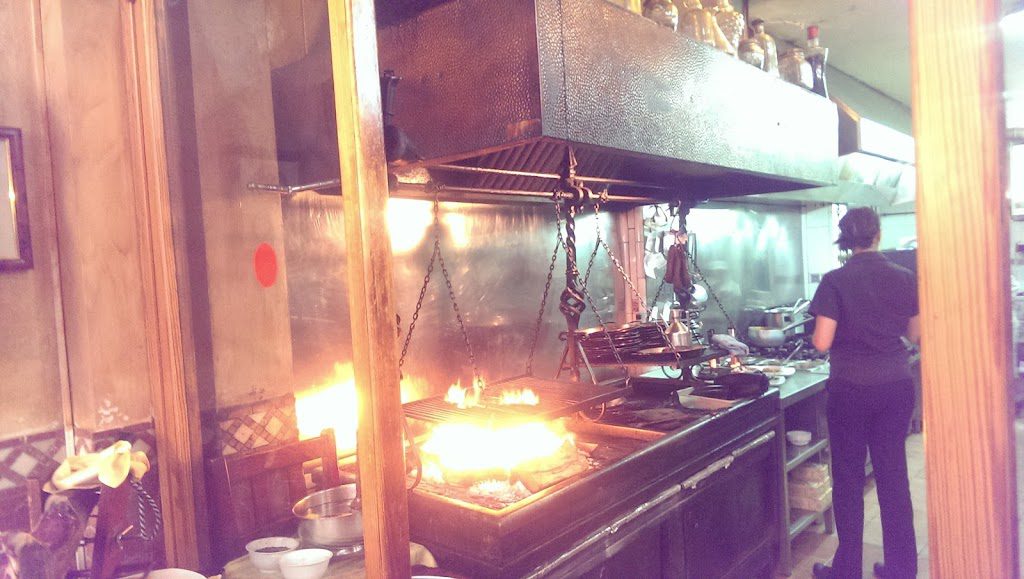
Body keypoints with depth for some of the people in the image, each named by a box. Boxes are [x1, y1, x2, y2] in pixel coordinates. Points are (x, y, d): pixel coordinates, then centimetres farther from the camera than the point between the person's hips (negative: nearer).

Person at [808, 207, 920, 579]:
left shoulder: (835, 281, -12)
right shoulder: (903, 278, 0)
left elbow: (822, 342, -15)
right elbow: (915, 334, 9)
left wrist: (832, 334, 7)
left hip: (851, 388, -3)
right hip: (896, 385, 4)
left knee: (848, 477, 8)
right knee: (893, 474, 14)